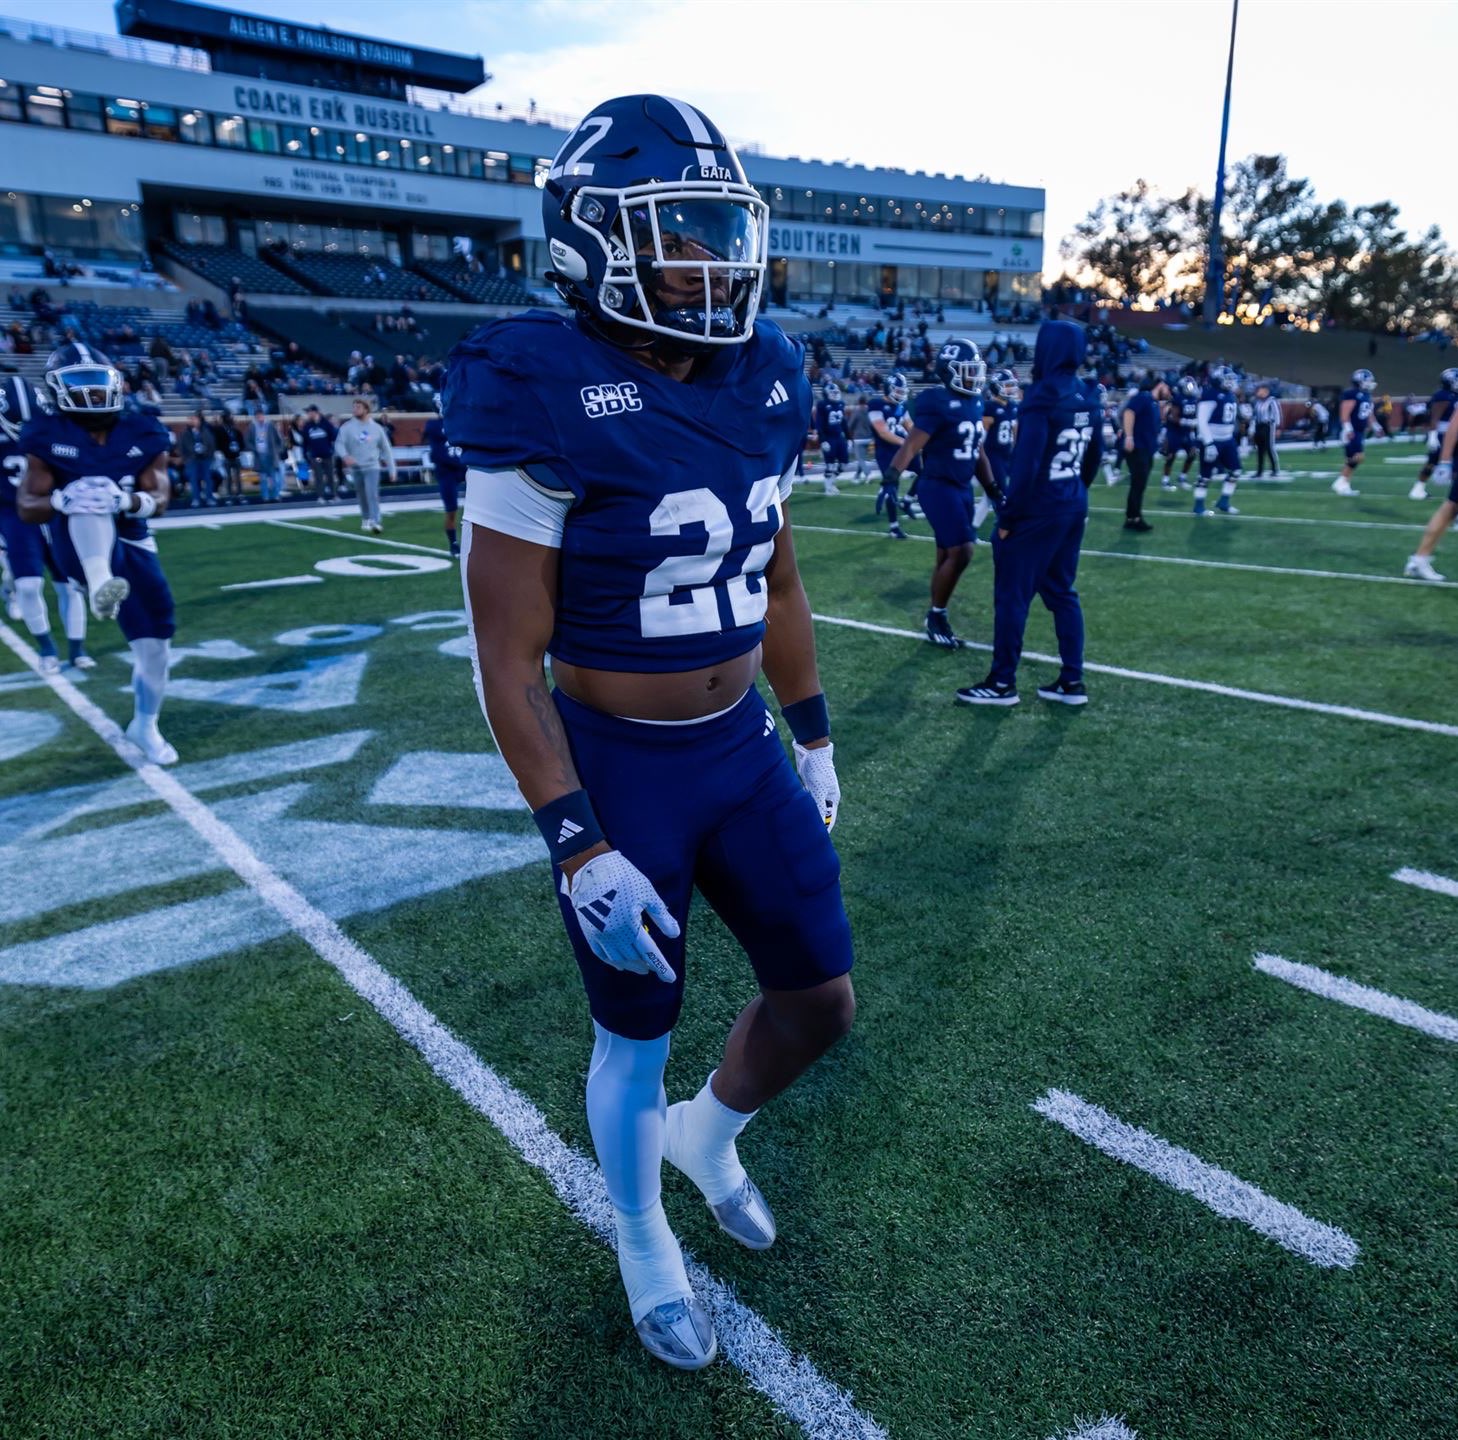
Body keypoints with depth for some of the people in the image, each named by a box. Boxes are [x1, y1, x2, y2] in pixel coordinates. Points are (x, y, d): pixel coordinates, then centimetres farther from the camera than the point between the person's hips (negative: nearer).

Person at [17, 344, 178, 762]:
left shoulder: (142, 435, 0)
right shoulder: (50, 437, -4)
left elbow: (159, 501, -7)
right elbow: (26, 508, -6)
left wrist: (126, 500, -30)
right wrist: (61, 499, -29)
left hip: (130, 547, 3)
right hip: (79, 550, -3)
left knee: (155, 642, 3)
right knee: (88, 495, -33)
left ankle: (145, 726, 26)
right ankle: (100, 586, -59)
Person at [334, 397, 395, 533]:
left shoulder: (377, 428, 2)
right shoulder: (347, 427, -1)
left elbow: (386, 449, 5)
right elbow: (339, 444, -9)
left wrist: (392, 469, 2)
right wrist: (345, 456, -31)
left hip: (372, 466, -2)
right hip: (355, 468, 2)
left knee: (372, 494, -17)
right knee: (362, 497, 11)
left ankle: (375, 522, -21)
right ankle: (366, 520, 28)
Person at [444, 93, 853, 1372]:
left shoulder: (757, 386, 1)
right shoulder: (549, 414, -19)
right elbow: (508, 659, -17)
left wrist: (814, 741, 15)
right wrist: (579, 849, -19)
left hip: (743, 752, 6)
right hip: (618, 773, -6)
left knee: (820, 997, 14)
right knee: (638, 1036, 14)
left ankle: (708, 1135, 47)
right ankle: (644, 1249, 45)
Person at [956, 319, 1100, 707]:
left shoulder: (1043, 397, -17)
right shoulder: (1088, 399, 9)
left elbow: (1026, 464, -20)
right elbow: (1094, 458, 16)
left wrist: (1008, 515, -15)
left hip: (1039, 509, -8)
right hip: (1073, 508, 8)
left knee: (1012, 594, 1)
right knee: (1062, 592, 14)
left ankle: (1002, 682, 8)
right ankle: (1072, 680, 17)